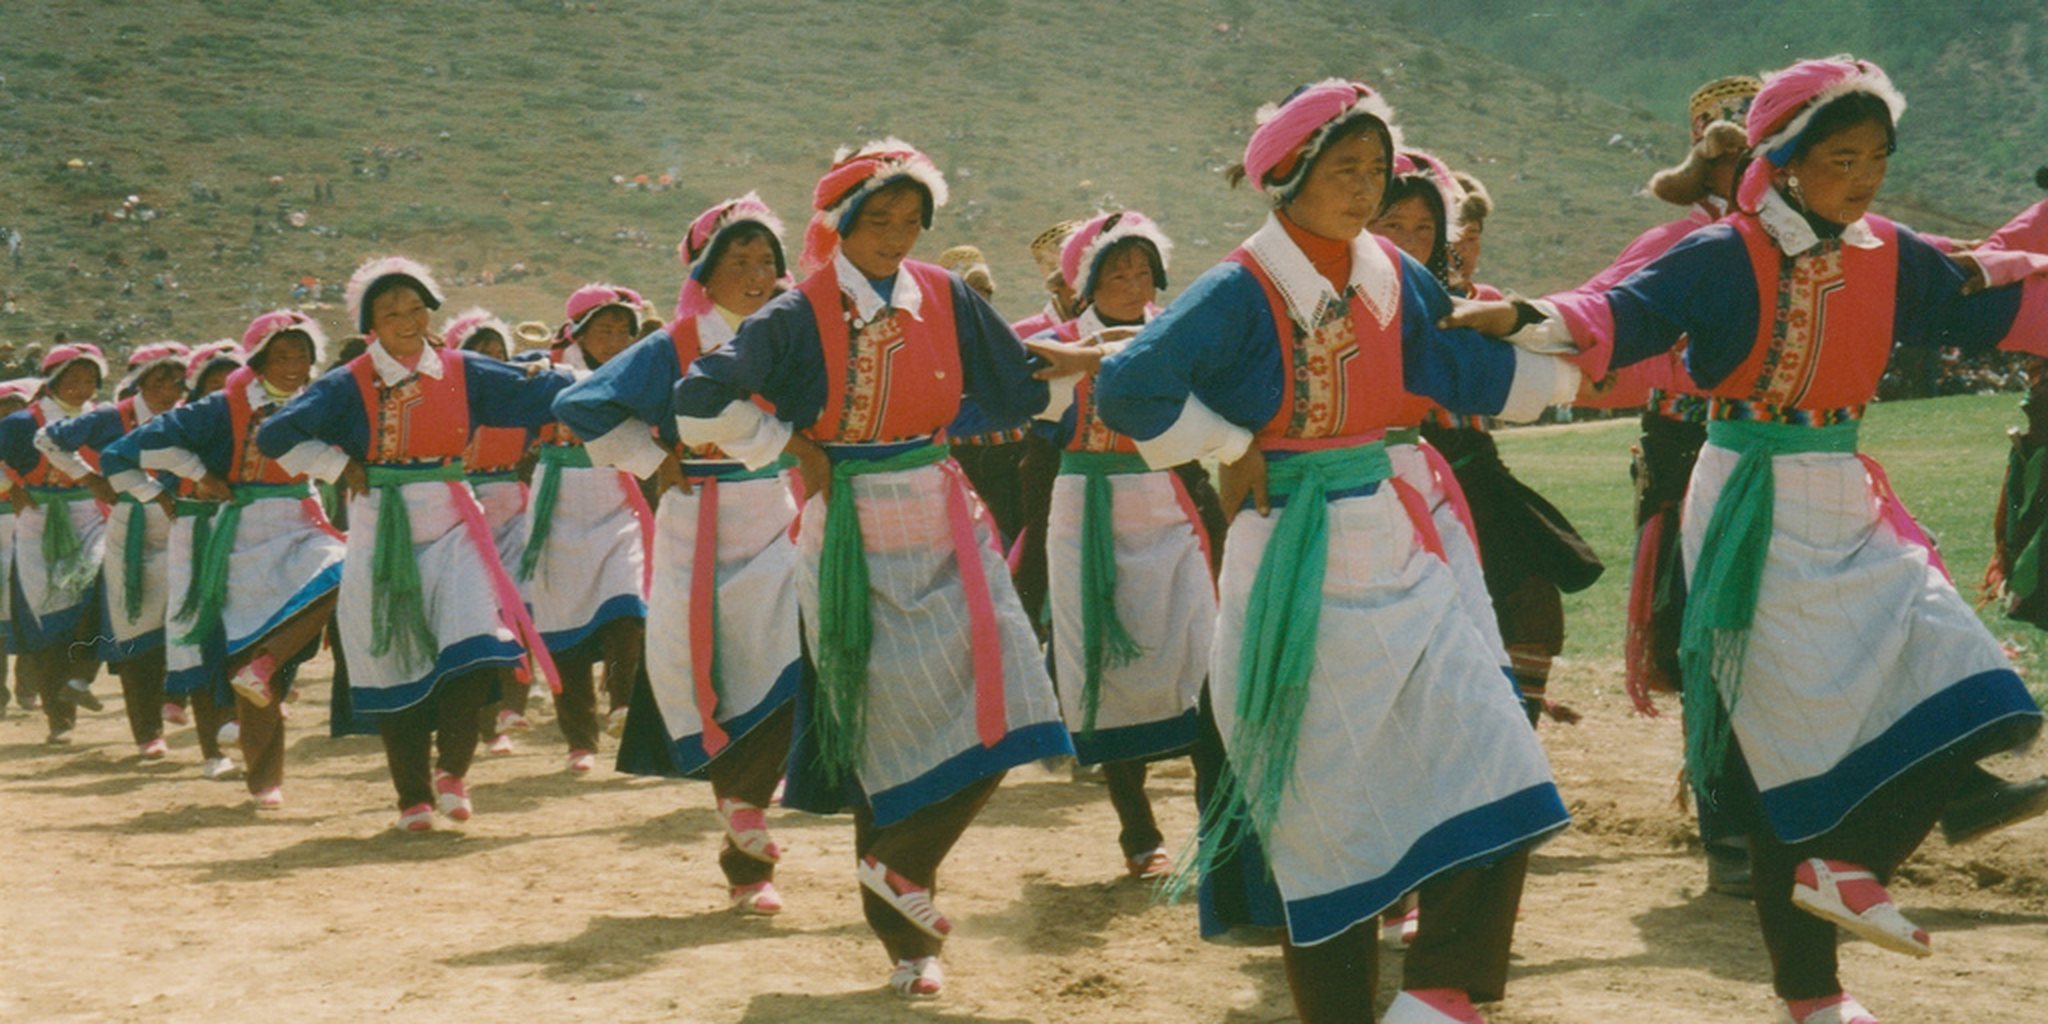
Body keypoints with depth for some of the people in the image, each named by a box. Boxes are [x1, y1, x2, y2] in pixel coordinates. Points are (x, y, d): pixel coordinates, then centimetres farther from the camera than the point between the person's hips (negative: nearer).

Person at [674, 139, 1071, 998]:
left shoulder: (945, 299, 3)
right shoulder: (799, 317, -10)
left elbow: (1017, 396, 12)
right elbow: (701, 402, -19)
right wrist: (788, 446, -12)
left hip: (942, 531, 4)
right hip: (855, 545, -4)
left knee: (995, 703, -9)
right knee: (886, 728, 1)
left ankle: (900, 864, 11)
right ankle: (904, 938, 15)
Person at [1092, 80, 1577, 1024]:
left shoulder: (1395, 280, 6)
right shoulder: (1240, 292, -13)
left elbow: (1476, 370, 19)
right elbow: (1128, 389, -23)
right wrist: (1234, 450, -15)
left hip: (1394, 556, 6)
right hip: (1296, 572, -6)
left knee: (1494, 765, -3)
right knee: (1329, 812, 2)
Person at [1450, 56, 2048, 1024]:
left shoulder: (1893, 260, 6)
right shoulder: (1720, 259, -11)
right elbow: (1620, 316, -22)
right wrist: (1525, 317, -40)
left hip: (1851, 509, 6)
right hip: (1755, 516, -6)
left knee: (1961, 691, -4)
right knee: (1790, 731, -3)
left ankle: (1846, 864, 10)